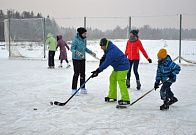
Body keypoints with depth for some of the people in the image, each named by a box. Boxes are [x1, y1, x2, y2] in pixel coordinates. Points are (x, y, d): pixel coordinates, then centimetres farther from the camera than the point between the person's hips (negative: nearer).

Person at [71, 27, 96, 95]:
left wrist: (91, 52, 16)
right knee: (76, 73, -6)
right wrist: (77, 52, -33)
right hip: (76, 59, -7)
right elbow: (72, 49, -17)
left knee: (82, 73, 11)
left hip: (82, 59, 7)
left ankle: (82, 88, 21)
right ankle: (74, 89, 2)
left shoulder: (84, 40, 7)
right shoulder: (76, 40, -16)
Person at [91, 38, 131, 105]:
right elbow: (106, 55, 26)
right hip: (118, 67, 11)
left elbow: (106, 64, -26)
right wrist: (102, 59, 8)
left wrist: (98, 71, -21)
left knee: (121, 81, -15)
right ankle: (112, 96, 22)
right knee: (112, 79, 13)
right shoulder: (109, 48, 4)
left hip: (122, 67, -11)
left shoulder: (111, 52, -28)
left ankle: (125, 99, -14)